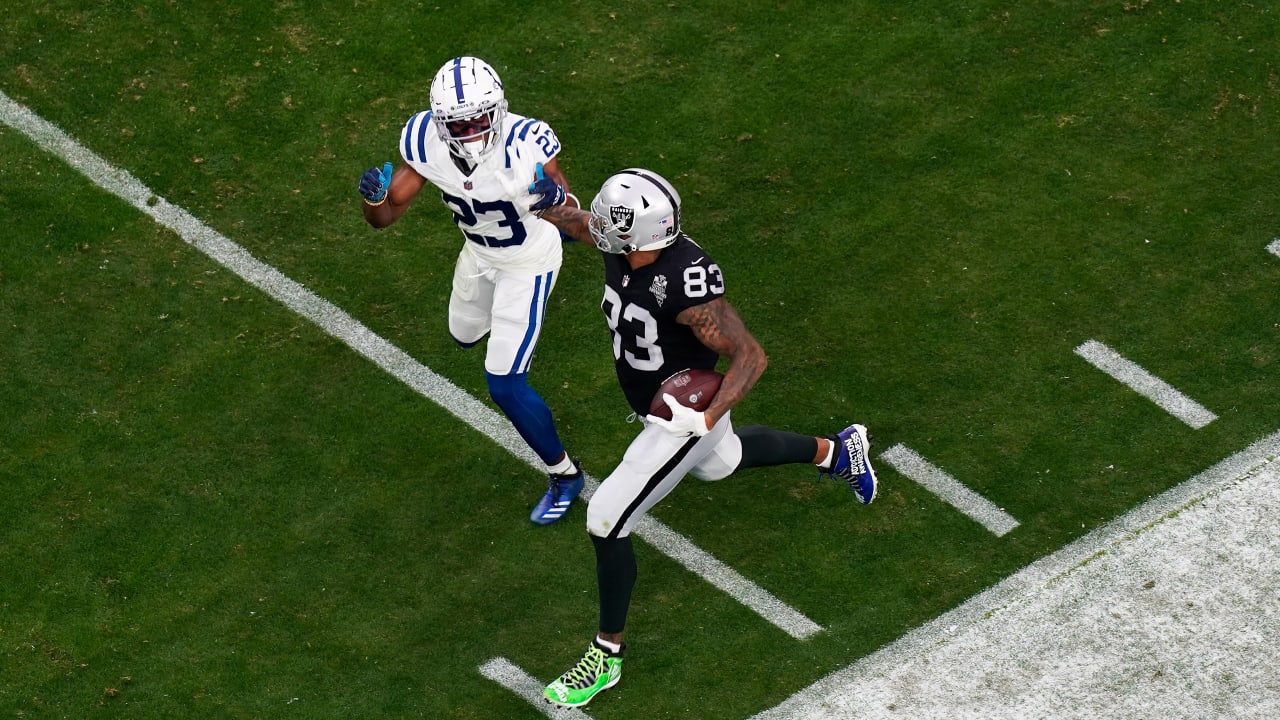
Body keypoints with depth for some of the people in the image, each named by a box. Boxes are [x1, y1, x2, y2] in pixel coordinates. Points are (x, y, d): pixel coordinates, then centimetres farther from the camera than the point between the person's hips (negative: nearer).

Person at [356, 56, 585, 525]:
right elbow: (384, 218, -17)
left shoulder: (527, 144, -38)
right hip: (478, 252, 5)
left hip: (527, 261, -5)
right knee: (465, 334, 31)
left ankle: (564, 475, 18)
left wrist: (556, 199, -51)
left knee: (504, 386, -7)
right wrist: (374, 197, -41)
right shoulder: (425, 140, -26)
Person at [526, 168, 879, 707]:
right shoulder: (623, 244, -17)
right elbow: (581, 224, 9)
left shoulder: (685, 285, -40)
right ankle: (837, 450, 57)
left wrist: (708, 418, -46)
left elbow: (750, 356, -36)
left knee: (605, 522, -6)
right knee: (720, 462, 37)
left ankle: (605, 657, 11)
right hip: (668, 402, 9)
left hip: (681, 418, -9)